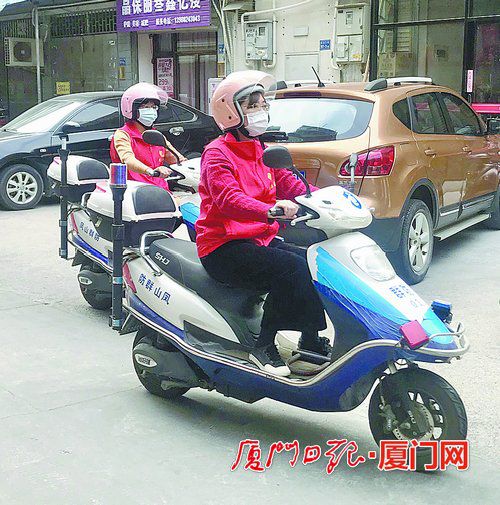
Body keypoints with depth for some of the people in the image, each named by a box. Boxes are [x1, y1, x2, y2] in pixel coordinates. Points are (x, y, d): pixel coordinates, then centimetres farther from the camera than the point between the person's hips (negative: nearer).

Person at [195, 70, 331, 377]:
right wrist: (270, 210, -42)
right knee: (292, 267, -28)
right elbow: (229, 199, -25)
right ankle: (264, 346, -18)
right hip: (224, 247, -8)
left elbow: (291, 185, 11)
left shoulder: (264, 153, 19)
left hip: (262, 240, 8)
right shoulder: (218, 153, -8)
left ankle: (312, 340, -1)